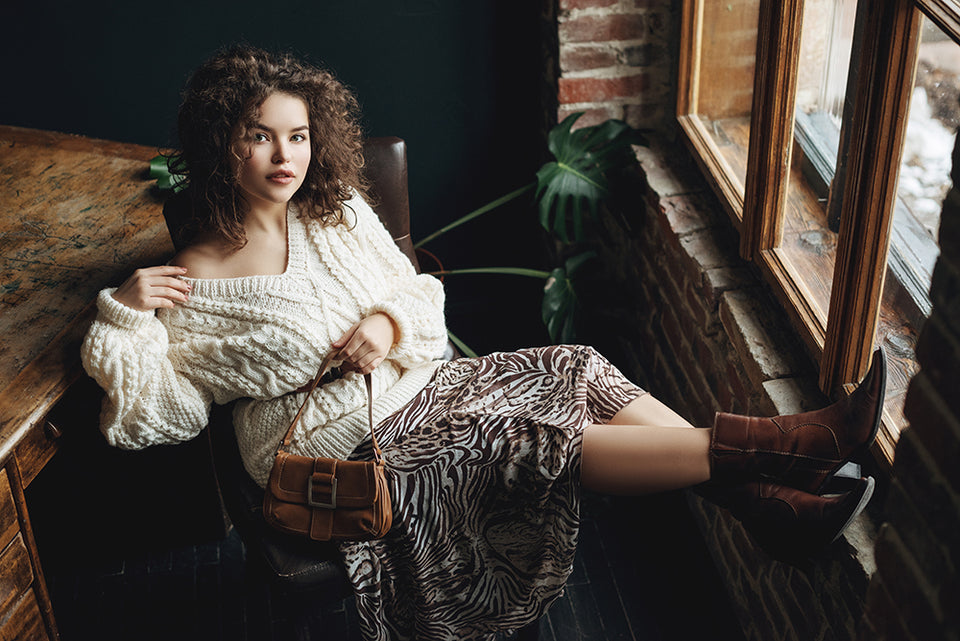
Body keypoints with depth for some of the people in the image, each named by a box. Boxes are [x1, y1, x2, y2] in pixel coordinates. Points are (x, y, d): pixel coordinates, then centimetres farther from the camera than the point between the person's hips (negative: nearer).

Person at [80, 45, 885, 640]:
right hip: (335, 450, -6)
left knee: (575, 370, -14)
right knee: (529, 435, -25)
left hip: (410, 385, 7)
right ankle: (789, 444, -26)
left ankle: (764, 503, -16)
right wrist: (124, 315, -19)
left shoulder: (339, 212, 5)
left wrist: (390, 324, -12)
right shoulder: (193, 284, -8)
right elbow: (155, 414, -6)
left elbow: (420, 295, 11)